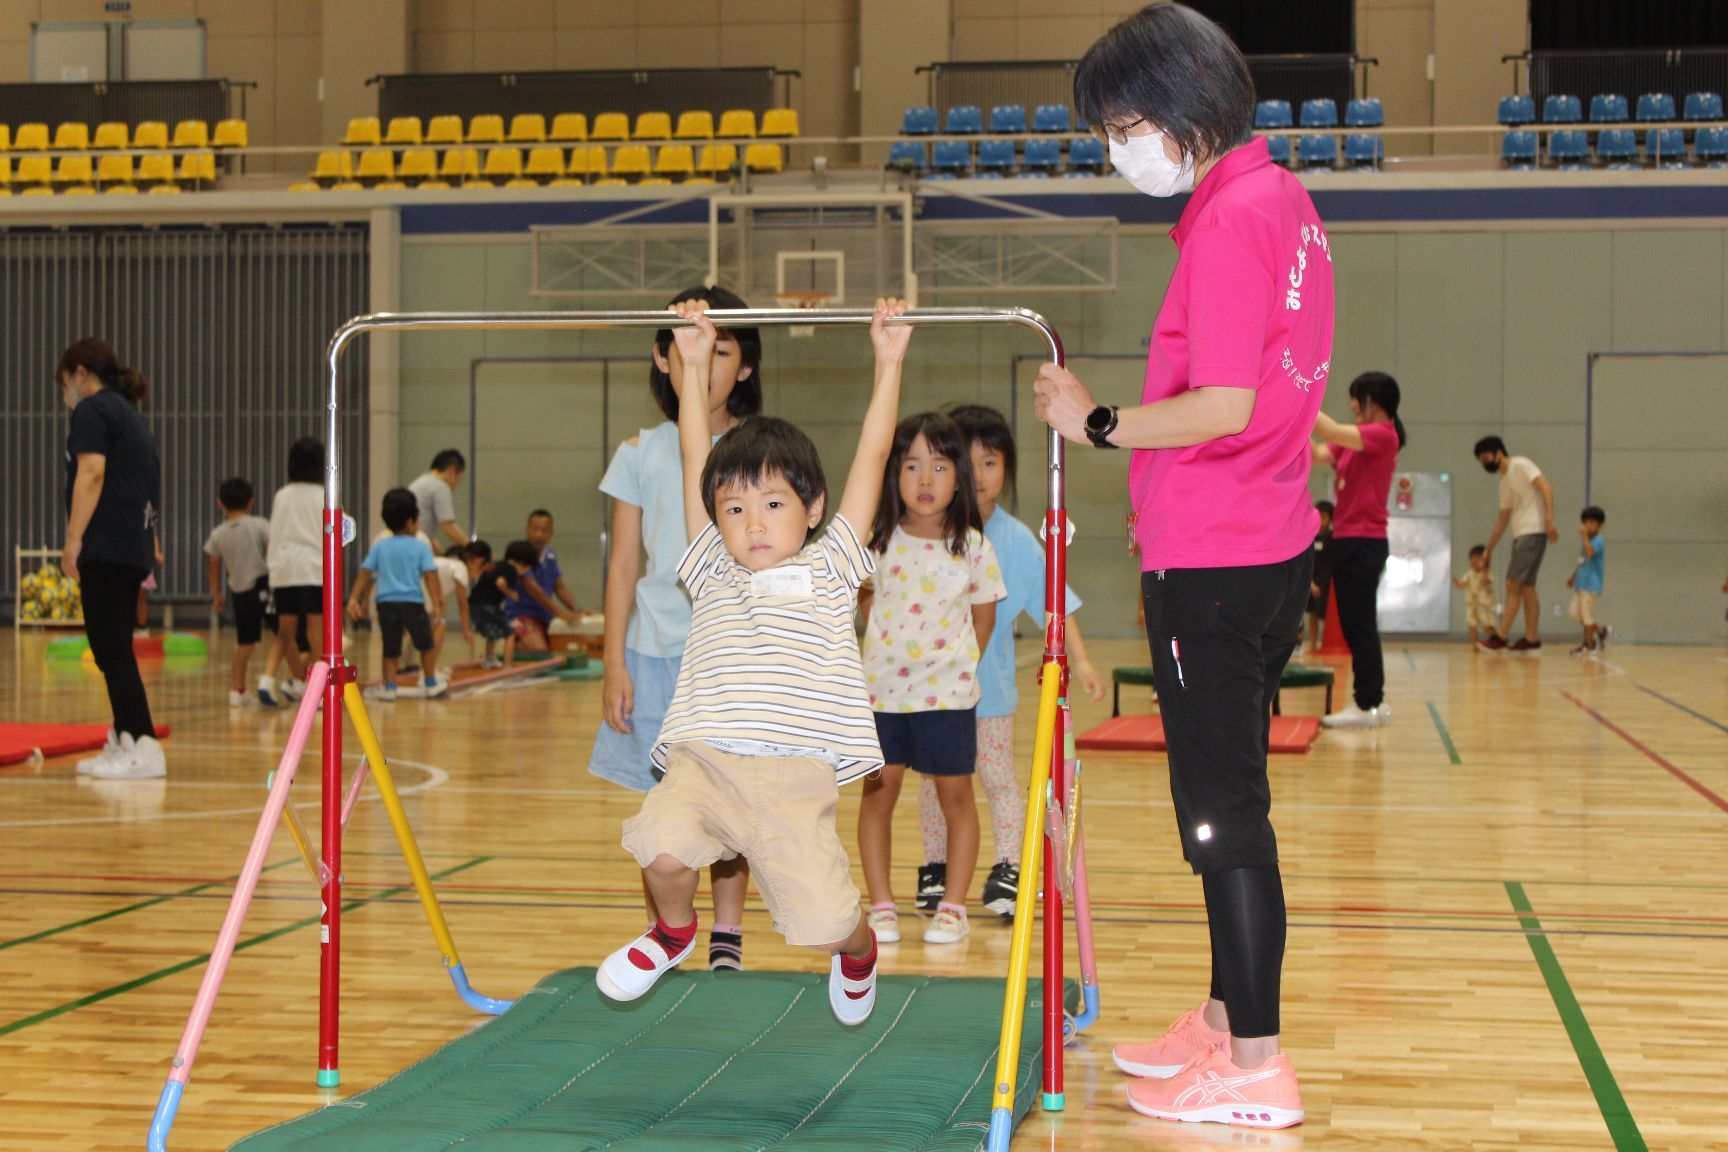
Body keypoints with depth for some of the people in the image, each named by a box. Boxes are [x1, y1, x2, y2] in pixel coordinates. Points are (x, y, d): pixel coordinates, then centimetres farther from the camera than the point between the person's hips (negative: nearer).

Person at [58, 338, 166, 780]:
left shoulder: (93, 409, -4)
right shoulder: (128, 413, 24)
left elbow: (91, 473, -15)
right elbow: (149, 487, 23)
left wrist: (73, 539, -17)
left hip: (106, 545, -9)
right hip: (135, 547, 9)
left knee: (111, 649, -10)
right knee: (114, 649, 13)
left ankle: (144, 747, -14)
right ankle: (122, 741, 16)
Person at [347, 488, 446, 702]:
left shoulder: (379, 547, 10)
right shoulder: (420, 547, 2)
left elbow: (365, 573, 3)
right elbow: (430, 575, -7)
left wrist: (354, 598, 2)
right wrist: (436, 603, -10)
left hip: (386, 602, 2)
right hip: (413, 602, -2)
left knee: (390, 649, 8)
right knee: (426, 644, 16)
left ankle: (389, 686, 4)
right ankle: (430, 683, 22)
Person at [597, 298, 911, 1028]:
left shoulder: (828, 570, 16)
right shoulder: (713, 571, 21)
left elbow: (871, 456, 16)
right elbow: (696, 460, 24)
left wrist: (888, 360, 15)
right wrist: (694, 365, 24)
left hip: (794, 774, -2)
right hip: (701, 759, 2)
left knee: (822, 922, -10)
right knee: (661, 846, -26)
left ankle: (857, 951, 29)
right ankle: (674, 930, 10)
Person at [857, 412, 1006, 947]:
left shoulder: (973, 547, -6)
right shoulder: (879, 542, -3)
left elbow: (983, 619, 5)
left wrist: (954, 664, 7)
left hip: (947, 691, -1)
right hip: (882, 688, 1)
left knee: (955, 794, 4)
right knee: (878, 793, 5)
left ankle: (953, 907, 14)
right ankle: (882, 906, 14)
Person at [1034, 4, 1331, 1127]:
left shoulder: (1230, 218, -18)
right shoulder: (1283, 198, 12)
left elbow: (1225, 405, -24)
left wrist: (1100, 422, -13)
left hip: (1215, 570, -10)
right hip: (1272, 544, 10)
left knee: (1225, 812, -3)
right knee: (1229, 799, 18)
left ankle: (1257, 1070, 4)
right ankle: (1226, 1019, 30)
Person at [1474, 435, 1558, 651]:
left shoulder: (1520, 465, -3)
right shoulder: (1505, 483, 23)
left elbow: (1546, 487, -14)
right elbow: (1502, 520, 27)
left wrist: (1549, 519, -25)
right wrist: (1488, 550, 27)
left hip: (1533, 533, -9)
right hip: (1520, 535, 9)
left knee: (1513, 585, -9)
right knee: (1525, 587, 7)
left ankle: (1500, 637, -8)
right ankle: (1532, 639, 8)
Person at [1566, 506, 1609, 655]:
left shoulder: (1598, 540, -10)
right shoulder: (1586, 540, 16)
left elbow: (1590, 552, -30)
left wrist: (1584, 537, -25)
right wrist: (1573, 576, 26)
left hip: (1591, 584, -9)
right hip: (1580, 583, 9)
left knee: (1587, 613, -5)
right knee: (1574, 612, 6)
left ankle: (1589, 645, 6)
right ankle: (1601, 630, 19)